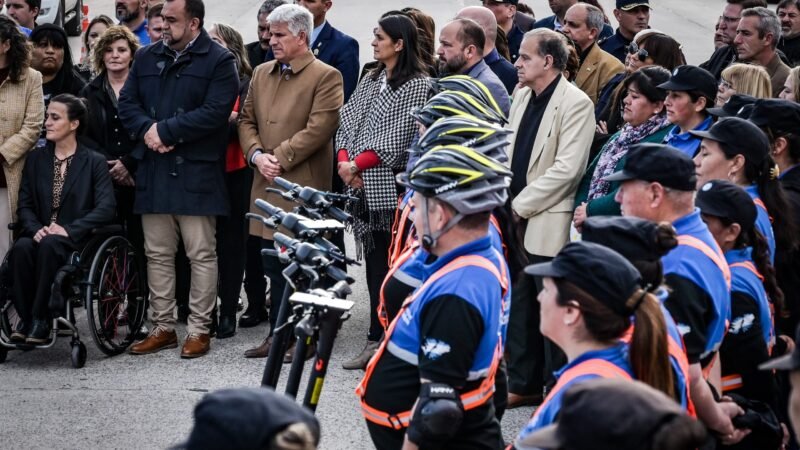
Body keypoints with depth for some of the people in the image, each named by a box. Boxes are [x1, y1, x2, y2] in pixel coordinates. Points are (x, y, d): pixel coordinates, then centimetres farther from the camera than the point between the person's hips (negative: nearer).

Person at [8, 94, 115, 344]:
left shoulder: (94, 163, 4)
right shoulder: (35, 159, 16)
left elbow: (106, 208, -8)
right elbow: (25, 205, 9)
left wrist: (69, 229, -20)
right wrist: (36, 229, -13)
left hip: (76, 240, -3)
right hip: (41, 236, 3)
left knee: (49, 246, -37)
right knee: (21, 248, -33)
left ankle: (40, 320, -29)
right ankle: (24, 318, -23)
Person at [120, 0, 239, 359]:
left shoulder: (219, 61, -4)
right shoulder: (147, 57, 14)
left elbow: (214, 113, -14)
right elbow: (127, 102, 11)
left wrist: (164, 130, -14)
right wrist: (147, 130, -10)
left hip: (196, 172, -6)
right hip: (153, 169, 6)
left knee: (202, 254, -1)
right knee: (157, 254, 9)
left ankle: (199, 330, 5)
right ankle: (162, 328, 16)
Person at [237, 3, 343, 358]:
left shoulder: (325, 76, -5)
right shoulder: (262, 73, 16)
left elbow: (319, 128, -13)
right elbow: (247, 120, 16)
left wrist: (280, 158, -14)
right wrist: (256, 154, -3)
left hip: (304, 187, -6)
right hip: (267, 184, 6)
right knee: (273, 264, 9)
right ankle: (278, 333, 15)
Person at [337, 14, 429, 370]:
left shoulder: (417, 86, -7)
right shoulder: (369, 81, 16)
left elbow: (397, 139, -13)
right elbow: (347, 122, 13)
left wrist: (357, 165, -11)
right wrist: (344, 161, -4)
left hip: (390, 188, -7)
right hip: (362, 188, 7)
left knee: (386, 264, -5)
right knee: (373, 263, 8)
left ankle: (378, 342, -1)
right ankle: (377, 342, 12)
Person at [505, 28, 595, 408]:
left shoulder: (576, 103, -12)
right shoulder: (522, 96, 12)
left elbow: (567, 168, -18)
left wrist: (520, 206, -15)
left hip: (549, 224, -8)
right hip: (517, 220, 8)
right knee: (519, 306, 13)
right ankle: (522, 384, 21)